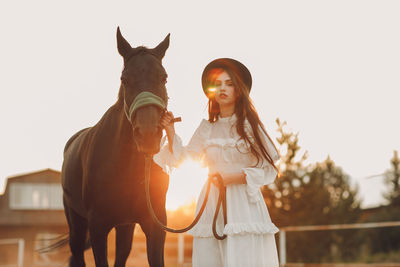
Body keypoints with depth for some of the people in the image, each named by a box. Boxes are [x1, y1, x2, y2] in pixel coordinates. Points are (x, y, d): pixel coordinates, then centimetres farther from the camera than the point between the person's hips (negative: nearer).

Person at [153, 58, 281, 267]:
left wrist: (234, 177, -12)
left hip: (245, 205, -3)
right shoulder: (206, 129, 13)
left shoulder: (250, 126, 3)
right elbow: (184, 160, 6)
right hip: (212, 207, 3)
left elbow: (269, 169, 0)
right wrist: (170, 132, -5)